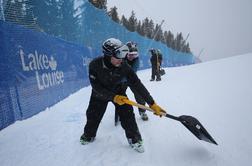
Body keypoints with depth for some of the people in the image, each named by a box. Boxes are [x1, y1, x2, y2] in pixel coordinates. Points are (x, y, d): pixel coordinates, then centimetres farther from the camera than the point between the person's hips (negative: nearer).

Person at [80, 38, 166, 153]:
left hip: (118, 91, 0)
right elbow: (96, 87, -26)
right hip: (100, 93, 0)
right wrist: (113, 97, -36)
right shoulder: (94, 65, -32)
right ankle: (89, 135, 36)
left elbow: (138, 85, -28)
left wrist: (152, 103, -30)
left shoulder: (124, 67, -31)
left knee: (127, 114, -11)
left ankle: (134, 138, 9)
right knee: (93, 114, 6)